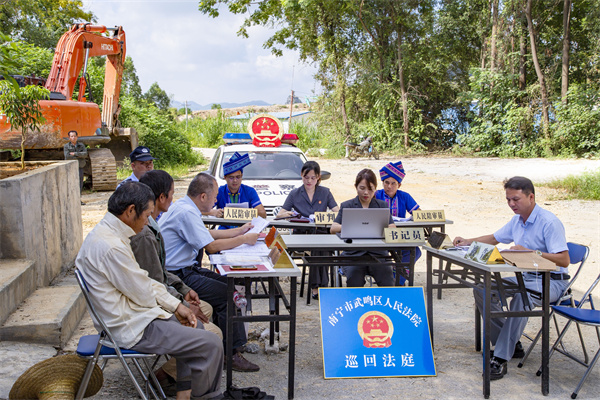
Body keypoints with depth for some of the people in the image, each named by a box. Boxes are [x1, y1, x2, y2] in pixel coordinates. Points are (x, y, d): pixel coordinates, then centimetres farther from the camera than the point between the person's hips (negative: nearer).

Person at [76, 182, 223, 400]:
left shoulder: (105, 232, 6)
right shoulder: (111, 246, -27)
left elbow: (144, 281, 10)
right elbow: (144, 295, -19)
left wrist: (176, 306, 6)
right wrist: (171, 306, 3)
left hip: (126, 314, 11)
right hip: (131, 328, -11)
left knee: (194, 326, 23)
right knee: (211, 345, -10)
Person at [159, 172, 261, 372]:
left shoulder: (184, 207, 12)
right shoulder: (186, 212, -20)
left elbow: (208, 234, 24)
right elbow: (211, 246, -23)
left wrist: (239, 231, 23)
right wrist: (244, 239, -11)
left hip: (185, 270, 11)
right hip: (178, 277, -11)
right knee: (227, 295, -16)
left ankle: (236, 341, 11)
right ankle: (232, 354, -7)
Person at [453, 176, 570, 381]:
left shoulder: (549, 222, -17)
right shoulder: (517, 220, 10)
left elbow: (564, 260, -23)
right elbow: (495, 238, 24)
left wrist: (529, 252, -30)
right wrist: (468, 242, 10)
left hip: (552, 281, -9)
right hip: (526, 277, 9)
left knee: (521, 296, -39)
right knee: (482, 289, -5)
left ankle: (501, 358, -35)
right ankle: (512, 344, 2)